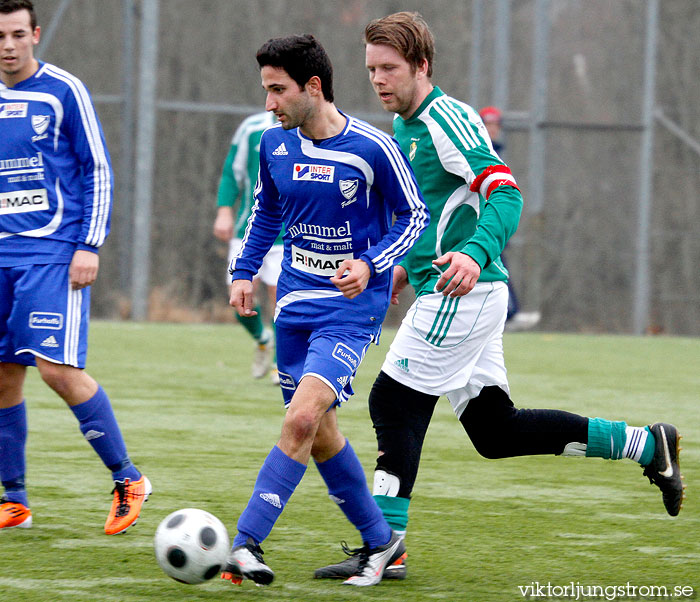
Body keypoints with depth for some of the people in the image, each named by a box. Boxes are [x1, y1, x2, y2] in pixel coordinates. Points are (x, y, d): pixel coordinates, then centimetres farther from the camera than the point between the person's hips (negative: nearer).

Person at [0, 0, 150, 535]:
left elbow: (98, 171, -2)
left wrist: (90, 246, -9)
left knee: (57, 367, -16)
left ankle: (128, 480, -3)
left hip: (53, 251, -5)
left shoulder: (63, 91, -3)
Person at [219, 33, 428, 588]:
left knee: (302, 419, -21)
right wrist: (244, 271, 8)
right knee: (318, 434, 10)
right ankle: (380, 541, 27)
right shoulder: (274, 145, 2)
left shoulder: (373, 148, -14)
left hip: (352, 303, -6)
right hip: (296, 301, 6)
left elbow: (414, 216, -4)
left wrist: (371, 264, -18)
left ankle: (246, 542, -21)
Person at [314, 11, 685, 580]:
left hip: (462, 293, -10)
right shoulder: (406, 127, 17)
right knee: (495, 430, 9)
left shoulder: (445, 119, -13)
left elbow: (505, 192, -24)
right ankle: (646, 444, 17)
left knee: (393, 403, -8)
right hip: (455, 295, 10)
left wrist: (475, 254, -39)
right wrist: (408, 265, 27)